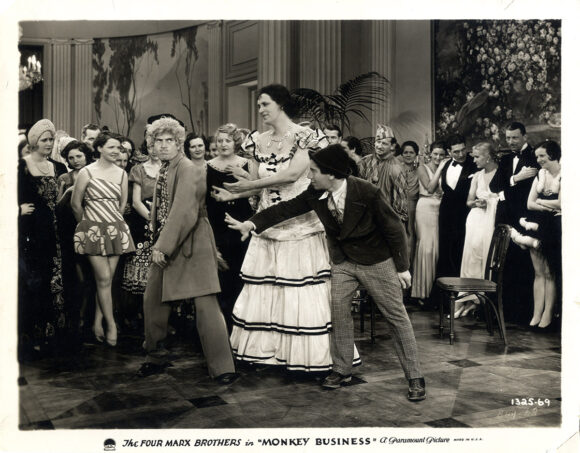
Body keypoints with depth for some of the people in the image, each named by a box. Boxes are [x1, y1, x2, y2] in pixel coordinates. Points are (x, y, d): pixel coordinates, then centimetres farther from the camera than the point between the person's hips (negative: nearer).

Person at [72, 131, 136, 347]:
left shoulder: (121, 174, 5)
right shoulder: (87, 172, -6)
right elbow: (76, 204, 0)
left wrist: (114, 223, 15)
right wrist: (88, 223, 10)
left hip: (116, 230, 4)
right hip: (93, 230, -3)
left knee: (106, 279, 5)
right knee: (104, 278, -6)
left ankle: (97, 322, 17)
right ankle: (111, 325, 4)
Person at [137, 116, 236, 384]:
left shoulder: (188, 170, -14)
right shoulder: (164, 170, 15)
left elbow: (184, 213, -22)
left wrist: (163, 247, -21)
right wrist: (157, 244, 11)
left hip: (192, 247, -9)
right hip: (165, 248, 9)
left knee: (206, 306, -9)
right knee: (152, 301, 14)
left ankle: (221, 367, -1)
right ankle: (155, 358, 32)